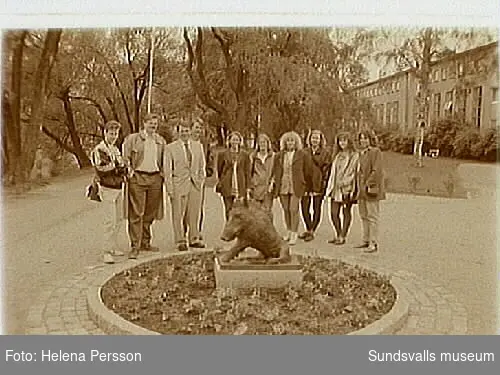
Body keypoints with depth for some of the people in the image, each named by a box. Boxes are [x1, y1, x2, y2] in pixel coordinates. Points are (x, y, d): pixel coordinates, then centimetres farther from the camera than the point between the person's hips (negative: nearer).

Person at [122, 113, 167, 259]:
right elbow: (125, 158, 2)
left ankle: (145, 243, 22)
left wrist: (163, 174, 9)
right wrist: (130, 172, -7)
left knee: (150, 214, 10)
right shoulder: (132, 138, 2)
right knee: (136, 213, -7)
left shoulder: (161, 141, 13)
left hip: (155, 178, 4)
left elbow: (164, 160, 20)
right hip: (137, 178, -4)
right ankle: (135, 246, -3)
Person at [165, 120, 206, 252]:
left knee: (195, 213, 9)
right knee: (178, 215, -1)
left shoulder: (198, 146, 10)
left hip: (195, 184, 3)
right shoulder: (170, 148, -1)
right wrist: (170, 189, -8)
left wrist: (201, 180, 7)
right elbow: (167, 170, -2)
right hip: (179, 184, -3)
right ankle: (180, 241, 10)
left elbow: (202, 166, 16)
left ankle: (194, 239, 21)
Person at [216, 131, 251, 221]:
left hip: (240, 186, 0)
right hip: (227, 186, 0)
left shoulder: (245, 155, 6)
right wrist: (219, 187, 5)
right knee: (228, 209, -1)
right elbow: (219, 171, 9)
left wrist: (248, 188, 2)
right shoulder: (223, 154, 5)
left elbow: (247, 172, 7)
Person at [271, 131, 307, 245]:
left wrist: (304, 184, 1)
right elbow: (276, 170, 15)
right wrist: (274, 180, 7)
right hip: (283, 185, 4)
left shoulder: (301, 154, 1)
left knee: (293, 209, -9)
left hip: (296, 186, -3)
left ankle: (294, 235, -2)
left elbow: (305, 170, 4)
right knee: (286, 209, 9)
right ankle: (289, 232, 23)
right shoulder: (280, 155, 9)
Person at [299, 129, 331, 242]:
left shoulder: (325, 153, 2)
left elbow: (326, 169, -2)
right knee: (304, 208, 5)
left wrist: (324, 182, -11)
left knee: (316, 209, 2)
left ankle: (312, 231, 11)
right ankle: (308, 229, 23)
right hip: (306, 183, 3)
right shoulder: (304, 152, 11)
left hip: (318, 184, -3)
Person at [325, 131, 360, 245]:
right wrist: (330, 187, 12)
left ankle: (342, 236, 10)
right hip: (335, 188, 6)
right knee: (333, 213, 4)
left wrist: (344, 184, -17)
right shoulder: (337, 155, 17)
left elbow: (352, 172, -10)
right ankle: (338, 235, 19)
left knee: (346, 212, 3)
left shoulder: (354, 155, -3)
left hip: (347, 188, -6)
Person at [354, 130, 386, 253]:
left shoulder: (375, 151, -9)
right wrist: (358, 187, 13)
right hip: (361, 189, 8)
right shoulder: (360, 153, 15)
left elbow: (377, 171, -16)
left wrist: (369, 184, -19)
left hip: (371, 189, -8)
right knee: (364, 216, 13)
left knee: (372, 216, -5)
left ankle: (373, 244, 0)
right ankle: (366, 241, 23)